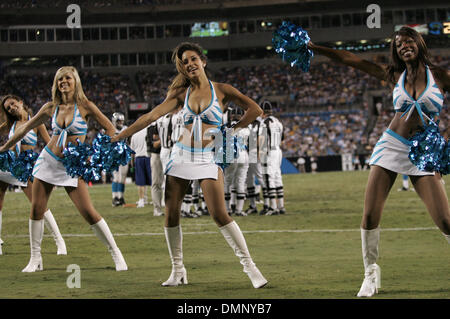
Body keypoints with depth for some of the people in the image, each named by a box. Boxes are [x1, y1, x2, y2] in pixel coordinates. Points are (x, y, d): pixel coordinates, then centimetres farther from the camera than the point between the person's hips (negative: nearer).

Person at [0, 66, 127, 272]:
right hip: (48, 160, 4)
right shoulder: (51, 108, 4)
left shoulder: (85, 106, -6)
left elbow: (110, 129, -4)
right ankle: (35, 259, 11)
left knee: (88, 212, -11)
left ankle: (116, 254, -1)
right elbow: (26, 128, 16)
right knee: (36, 209, 0)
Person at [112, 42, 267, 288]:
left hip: (208, 159, -4)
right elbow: (152, 116, 3)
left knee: (219, 215, -15)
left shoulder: (220, 90, 1)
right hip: (181, 155, 4)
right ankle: (177, 270, 11)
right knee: (171, 214, -1)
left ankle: (249, 265, -9)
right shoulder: (182, 94, 8)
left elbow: (254, 110, 1)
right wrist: (118, 137, -2)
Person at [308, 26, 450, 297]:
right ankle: (371, 274, 11)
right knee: (370, 215, -5)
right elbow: (351, 59, 5)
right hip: (391, 146, 2)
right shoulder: (394, 76, 6)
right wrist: (315, 48, 3)